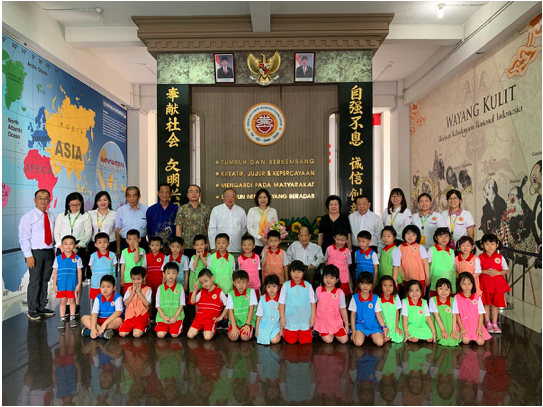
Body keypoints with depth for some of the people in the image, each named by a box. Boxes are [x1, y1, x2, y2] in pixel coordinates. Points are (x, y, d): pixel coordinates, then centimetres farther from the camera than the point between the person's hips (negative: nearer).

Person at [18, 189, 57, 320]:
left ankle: (41, 308, 22)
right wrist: (28, 255, -13)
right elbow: (24, 238, -7)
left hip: (49, 252, 5)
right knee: (35, 281, -3)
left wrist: (54, 251, 6)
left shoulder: (51, 216, 11)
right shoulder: (28, 217, -4)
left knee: (45, 280, 11)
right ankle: (32, 310, 10)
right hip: (35, 252, -5)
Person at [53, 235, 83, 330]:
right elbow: (55, 272, 5)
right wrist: (54, 284, 2)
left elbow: (79, 272, 1)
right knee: (63, 301, 7)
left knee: (72, 301, 8)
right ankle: (62, 319, 16)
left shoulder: (77, 258, -2)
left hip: (73, 284, -1)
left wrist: (79, 284, -2)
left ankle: (72, 318, 19)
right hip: (61, 284, 1)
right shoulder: (58, 258, 0)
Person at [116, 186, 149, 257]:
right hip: (125, 243, 0)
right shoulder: (120, 210, 4)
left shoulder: (146, 209, 3)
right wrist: (118, 248, 4)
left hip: (142, 243, 0)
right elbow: (117, 230, 6)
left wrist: (150, 246, 7)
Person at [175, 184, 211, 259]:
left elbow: (209, 228, 7)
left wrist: (209, 244, 0)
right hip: (186, 247, 0)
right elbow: (178, 227, 4)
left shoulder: (206, 209, 9)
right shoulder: (182, 209, 7)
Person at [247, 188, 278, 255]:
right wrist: (260, 238, -12)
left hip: (269, 244, 1)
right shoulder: (252, 210, 5)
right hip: (256, 244, -1)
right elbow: (249, 228, 0)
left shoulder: (273, 211, 10)